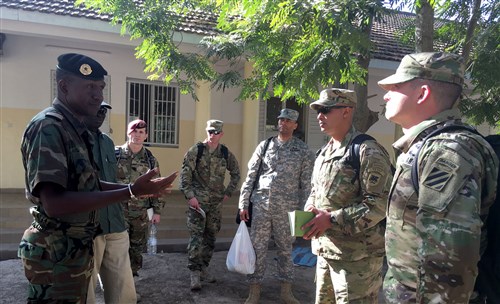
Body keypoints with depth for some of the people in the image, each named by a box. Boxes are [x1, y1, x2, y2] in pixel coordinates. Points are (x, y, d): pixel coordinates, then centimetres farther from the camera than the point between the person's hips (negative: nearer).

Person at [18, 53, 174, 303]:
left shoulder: (75, 129, 9)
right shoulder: (48, 127, -20)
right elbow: (55, 203, -28)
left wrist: (138, 189, 4)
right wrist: (131, 192, -29)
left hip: (76, 248, 9)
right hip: (55, 253, -9)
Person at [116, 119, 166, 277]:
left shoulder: (150, 159, 4)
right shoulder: (115, 154, -3)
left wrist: (157, 211, 4)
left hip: (141, 212, 3)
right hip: (118, 210, -3)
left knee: (137, 248, 14)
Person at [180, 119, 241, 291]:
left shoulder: (226, 153, 5)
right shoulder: (196, 150, -4)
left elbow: (236, 174, 17)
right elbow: (185, 174, -7)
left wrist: (228, 193, 9)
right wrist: (190, 195, -13)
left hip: (216, 202, 4)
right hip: (197, 200, -4)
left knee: (211, 236, 12)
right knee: (196, 237, -5)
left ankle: (203, 268, 27)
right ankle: (195, 273, 4)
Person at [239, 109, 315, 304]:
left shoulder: (303, 151, 2)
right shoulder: (264, 146, 6)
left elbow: (306, 184, 1)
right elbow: (250, 177, 4)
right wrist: (243, 204, 0)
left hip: (287, 207, -1)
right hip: (261, 204, 1)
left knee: (285, 248, 11)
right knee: (257, 247, 6)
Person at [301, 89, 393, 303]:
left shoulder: (367, 151, -15)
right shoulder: (324, 152, 13)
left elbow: (380, 203, -21)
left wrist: (332, 219, -23)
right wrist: (307, 213, 0)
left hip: (357, 255, -8)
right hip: (325, 250, 9)